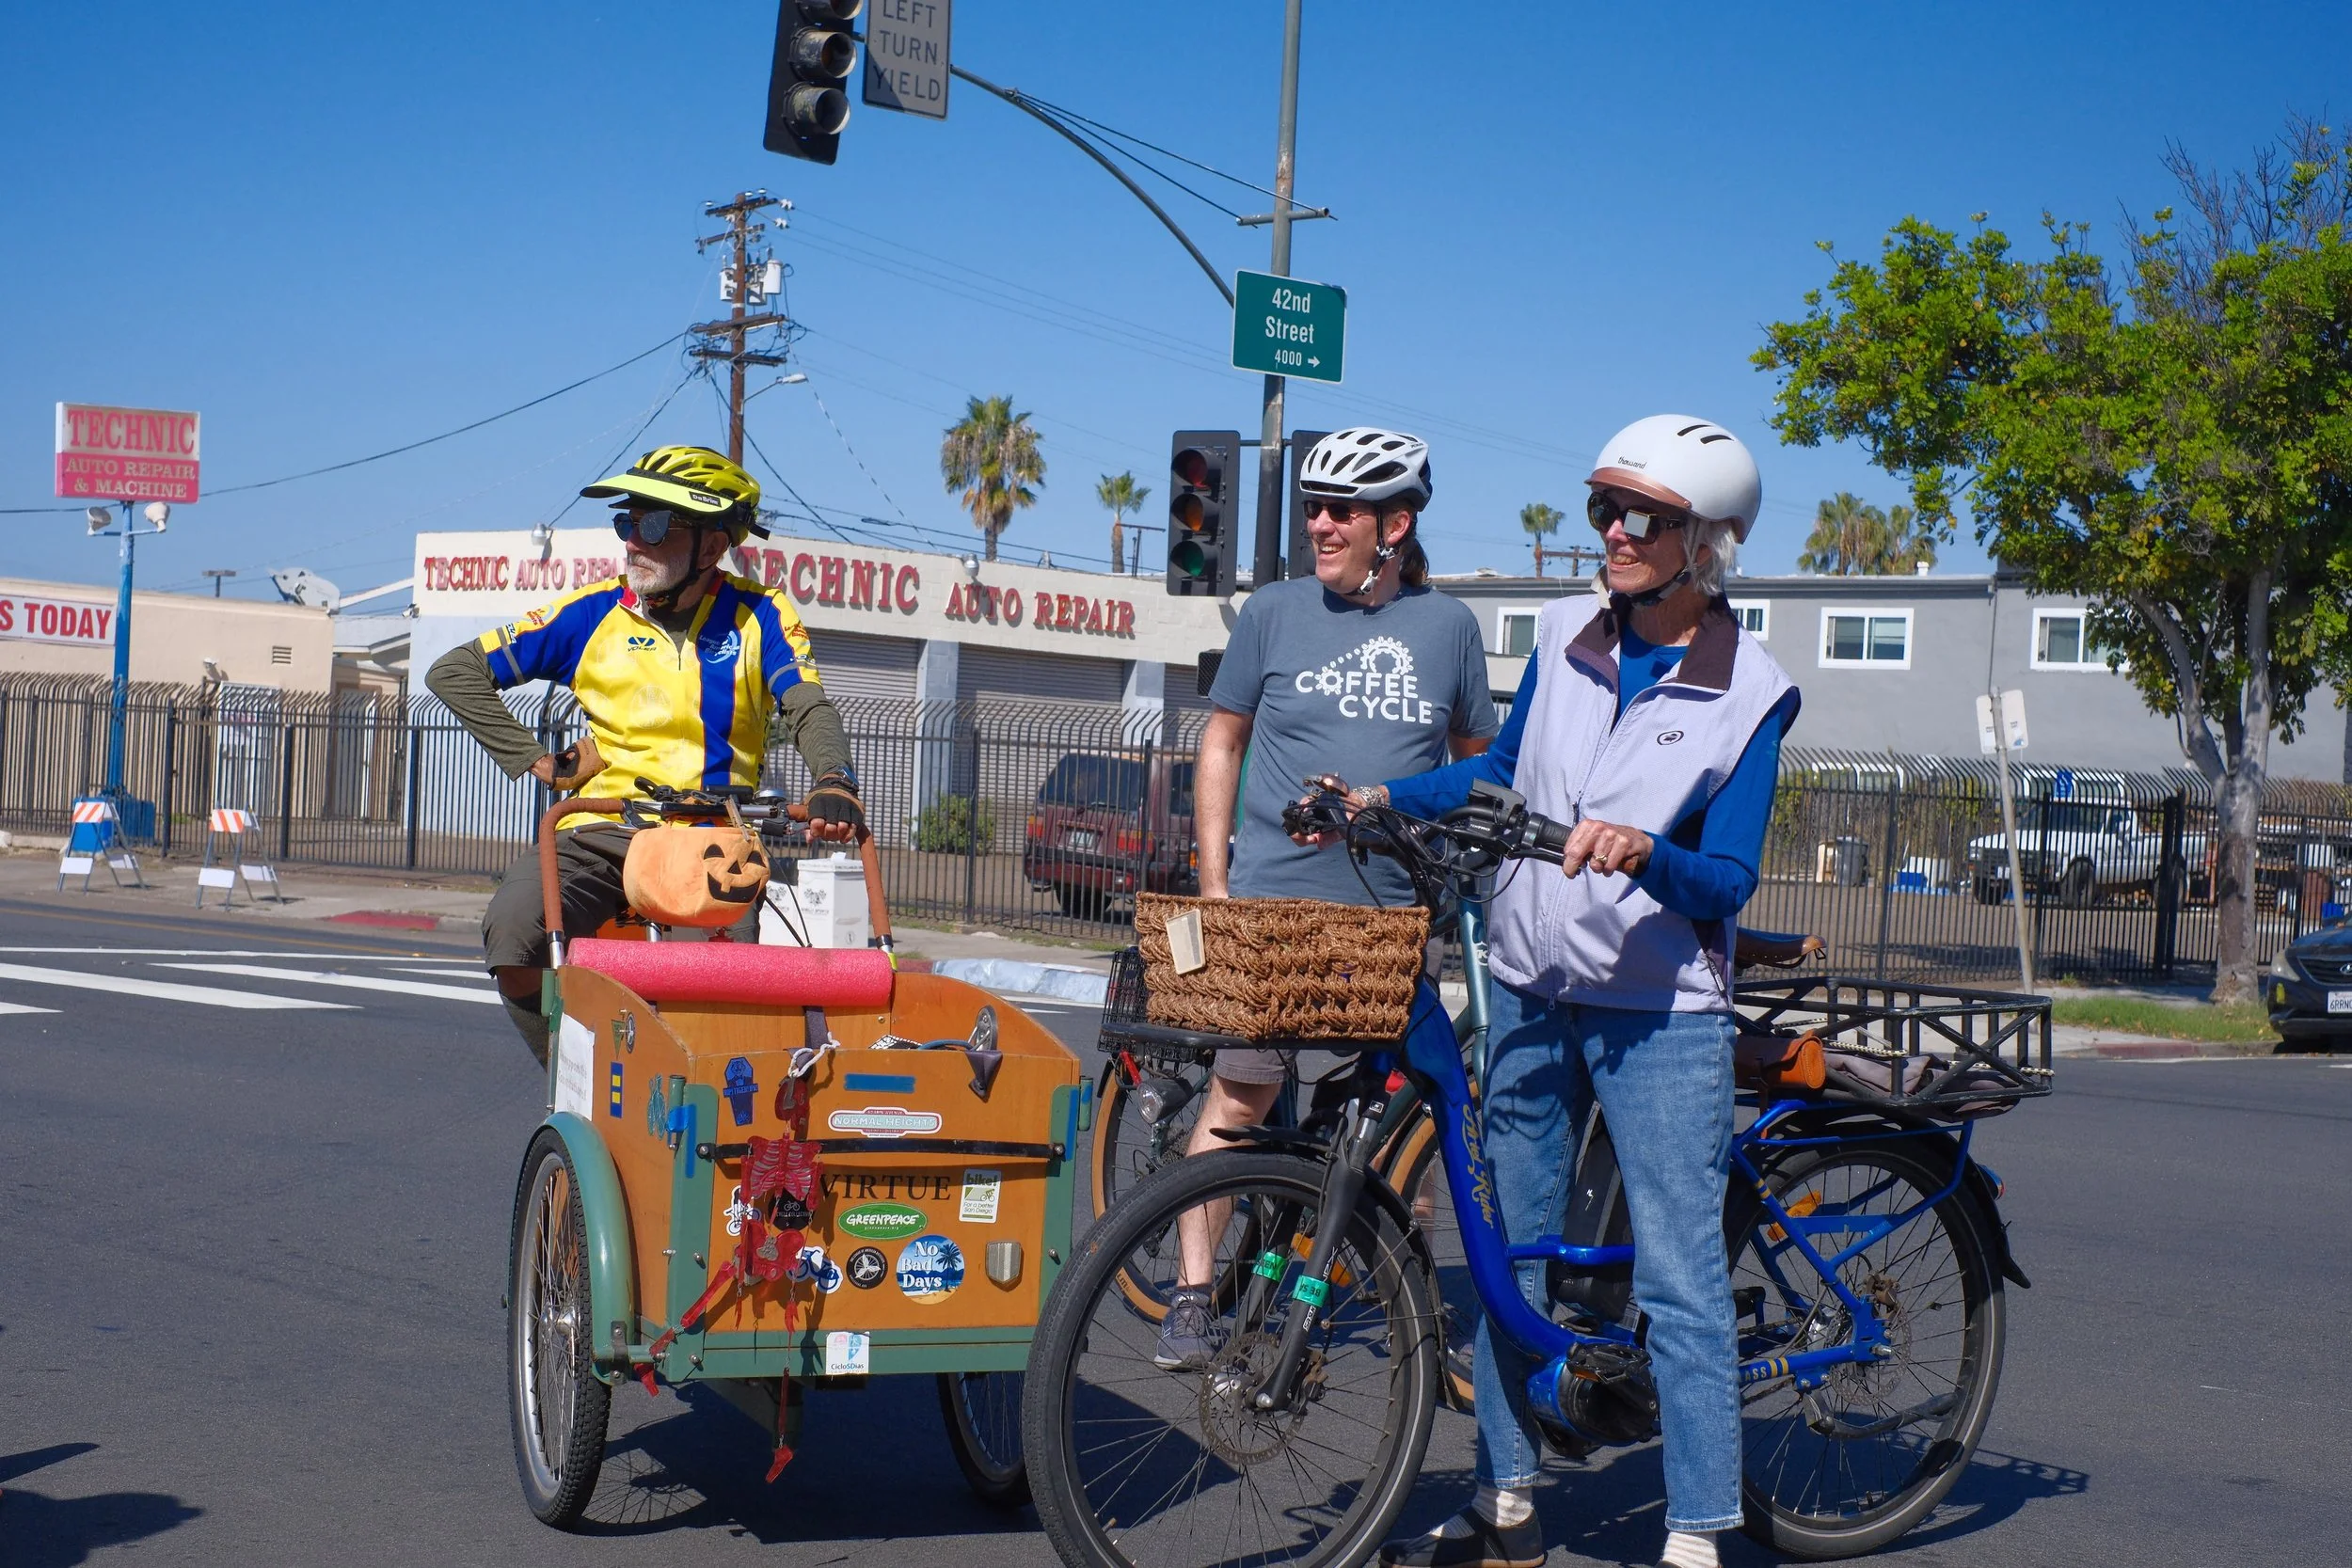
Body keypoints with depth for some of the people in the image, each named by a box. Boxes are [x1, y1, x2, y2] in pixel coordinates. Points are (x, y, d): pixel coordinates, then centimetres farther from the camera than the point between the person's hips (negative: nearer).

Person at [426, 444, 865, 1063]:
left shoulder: (758, 616, 5)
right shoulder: (594, 613, 5)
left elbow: (809, 709, -7)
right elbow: (453, 672, 9)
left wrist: (834, 782, -29)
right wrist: (538, 762, 1)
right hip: (602, 832, 1)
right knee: (513, 931, -27)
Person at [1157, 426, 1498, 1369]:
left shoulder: (1447, 625, 6)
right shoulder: (1275, 611, 3)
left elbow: (1476, 759, 16)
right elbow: (1222, 743, 7)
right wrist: (1214, 883, 0)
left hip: (1394, 911, 2)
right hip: (1273, 900, -2)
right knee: (1240, 1095, -5)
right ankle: (1192, 1294, 2)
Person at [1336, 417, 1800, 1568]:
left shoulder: (1750, 694, -8)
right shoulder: (1565, 633, 4)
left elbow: (1728, 883, -12)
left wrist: (1644, 853, -31)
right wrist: (1379, 799, 6)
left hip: (1661, 1011, -5)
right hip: (1530, 993, 5)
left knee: (1680, 1276, -7)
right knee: (1512, 1256, 12)